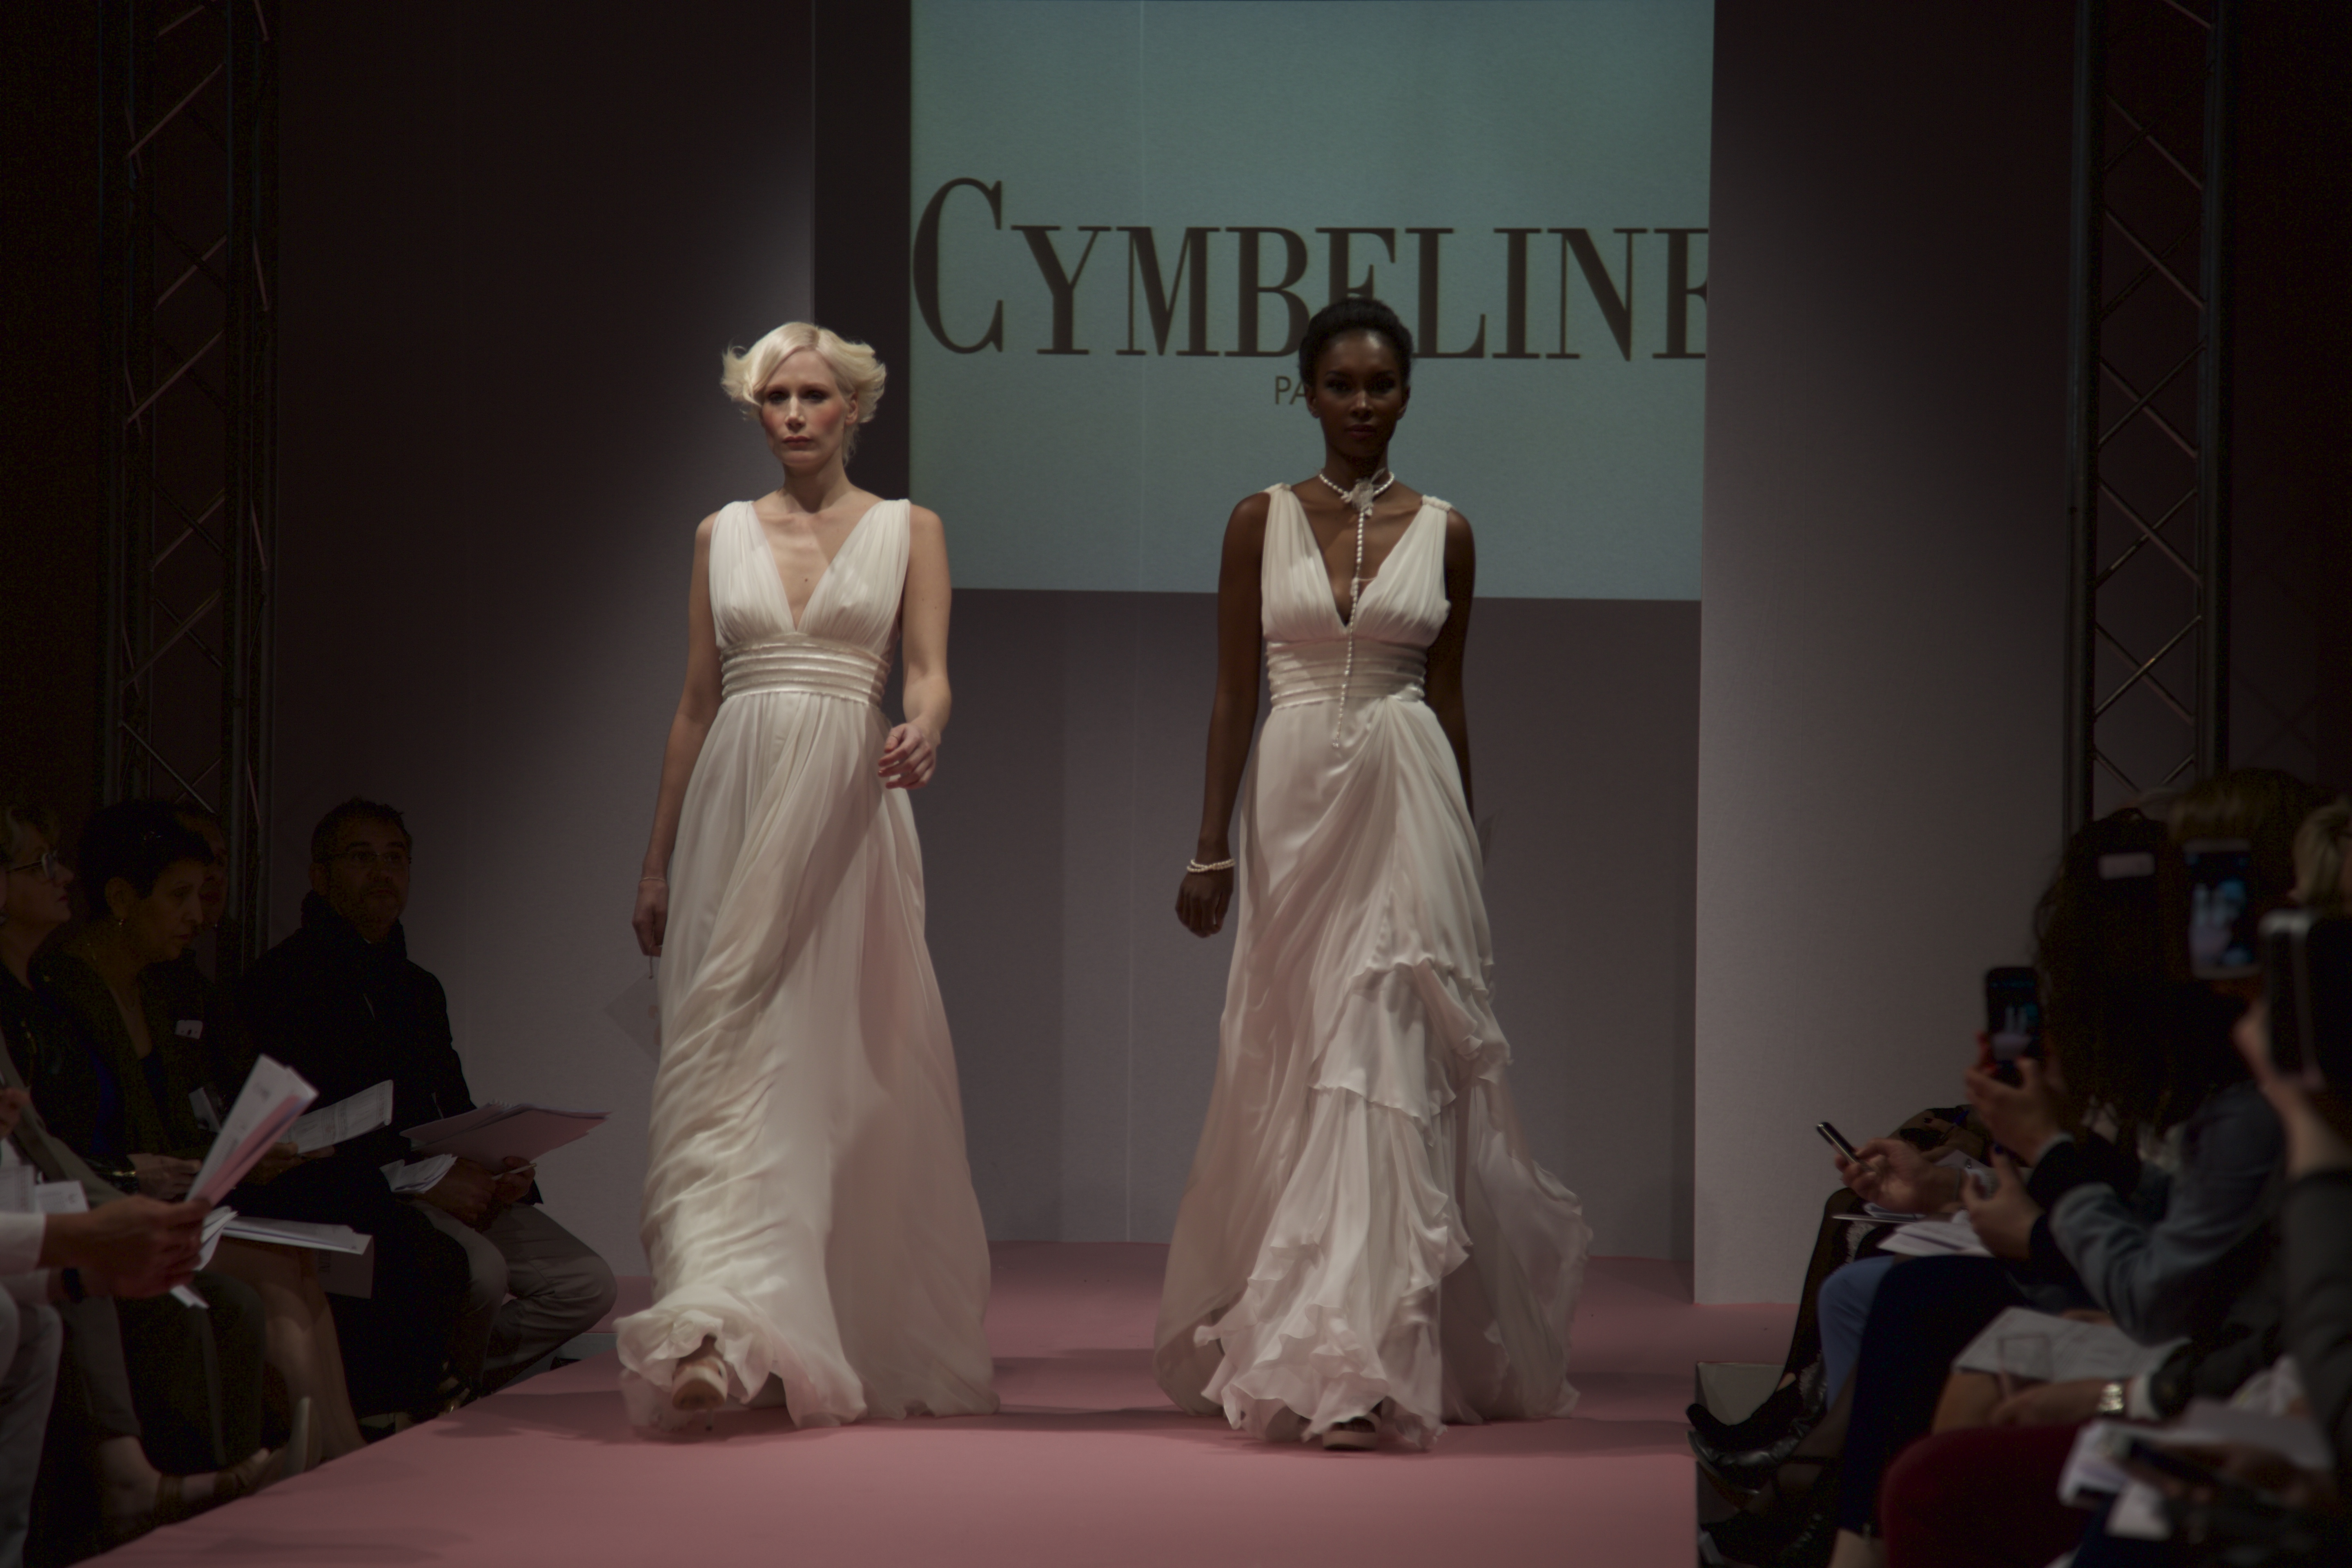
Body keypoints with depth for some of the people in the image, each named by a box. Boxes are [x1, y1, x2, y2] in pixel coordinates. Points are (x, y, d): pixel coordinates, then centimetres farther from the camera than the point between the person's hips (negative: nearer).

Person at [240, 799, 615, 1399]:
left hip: (445, 1188, 8)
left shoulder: (418, 987, 23)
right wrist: (428, 1180, -19)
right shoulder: (286, 979, -4)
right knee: (479, 1271, -33)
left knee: (587, 1285, -8)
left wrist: (499, 1170, 0)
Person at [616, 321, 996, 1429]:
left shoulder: (907, 530, 7)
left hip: (847, 808, -2)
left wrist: (923, 732, -26)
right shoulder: (721, 536, 12)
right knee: (731, 1058, -7)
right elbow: (696, 703, 14)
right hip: (735, 806, 2)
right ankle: (725, 1334, -12)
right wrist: (657, 860, 13)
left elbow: (930, 672, -2)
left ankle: (872, 1339, 11)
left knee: (850, 1068, 0)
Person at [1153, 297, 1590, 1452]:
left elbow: (1448, 699, 11)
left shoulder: (1443, 532, 5)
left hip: (1407, 803, -1)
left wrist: (1459, 841, 12)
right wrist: (1211, 848, 0)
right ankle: (1341, 1352, 20)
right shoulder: (1261, 522, 4)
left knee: (1384, 1066, -9)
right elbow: (1232, 692, 5)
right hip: (1293, 800, 1)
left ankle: (1351, 1367, -12)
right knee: (1296, 1069, 5)